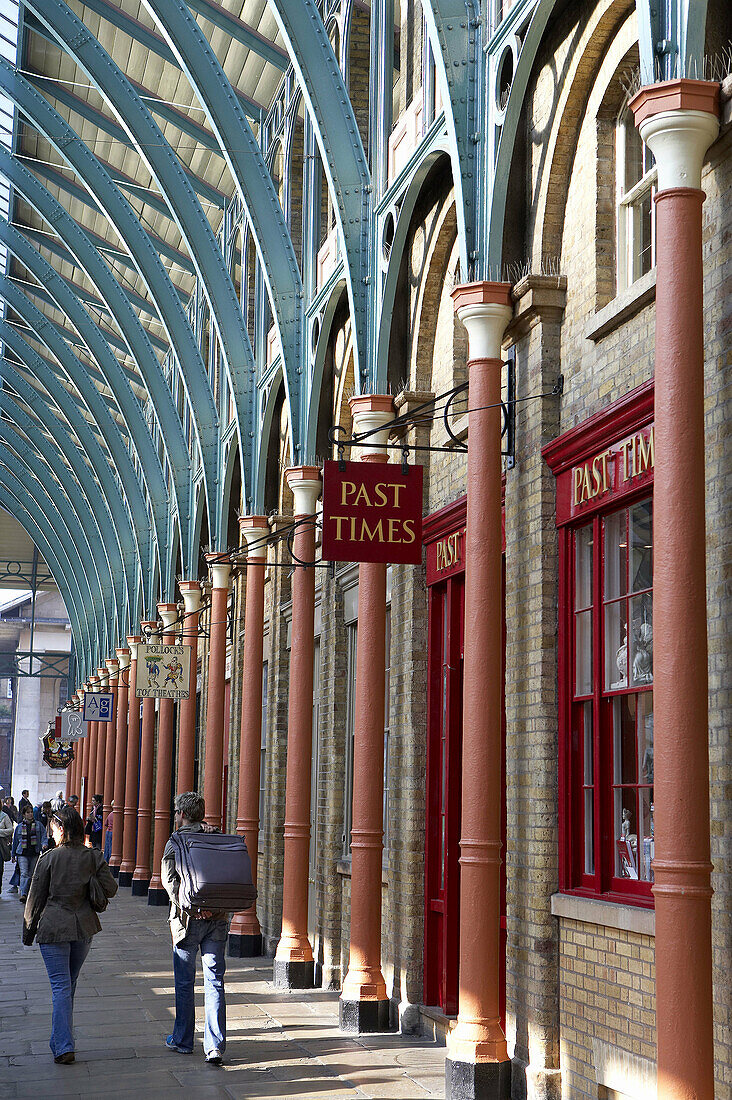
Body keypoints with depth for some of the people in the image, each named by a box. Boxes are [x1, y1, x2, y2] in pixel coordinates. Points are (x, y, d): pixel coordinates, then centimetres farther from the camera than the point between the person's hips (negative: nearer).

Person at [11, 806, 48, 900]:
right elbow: (15, 841, 16)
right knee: (24, 873, -15)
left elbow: (44, 836, 2)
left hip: (34, 854, 1)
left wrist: (44, 844, -19)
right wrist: (13, 855, 19)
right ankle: (23, 894, -23)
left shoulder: (39, 825, 7)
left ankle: (28, 892, 21)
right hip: (22, 854, -1)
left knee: (31, 874, 8)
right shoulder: (19, 827, 7)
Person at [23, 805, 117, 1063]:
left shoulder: (49, 858, -8)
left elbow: (36, 899, -3)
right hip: (84, 927, 4)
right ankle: (61, 1040, 26)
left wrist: (28, 931, 8)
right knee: (69, 984, 17)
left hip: (53, 928, -4)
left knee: (60, 986, -3)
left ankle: (63, 1047, -10)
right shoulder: (93, 857, -1)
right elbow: (110, 889, -2)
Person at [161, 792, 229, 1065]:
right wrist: (216, 905, 3)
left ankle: (183, 1040, 22)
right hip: (218, 918, 3)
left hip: (188, 919, -3)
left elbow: (169, 880, -11)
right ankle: (215, 1045, -5)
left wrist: (189, 908, -12)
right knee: (214, 982, 3)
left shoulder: (176, 842, -3)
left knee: (184, 983, 11)